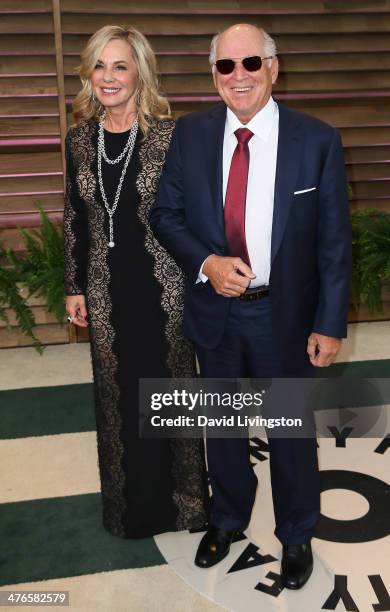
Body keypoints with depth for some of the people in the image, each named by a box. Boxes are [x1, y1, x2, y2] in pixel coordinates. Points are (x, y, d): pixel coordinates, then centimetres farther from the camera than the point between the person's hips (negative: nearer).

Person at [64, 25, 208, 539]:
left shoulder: (170, 136, -9)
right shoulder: (80, 139, 2)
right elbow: (75, 217, 8)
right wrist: (75, 287, 8)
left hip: (163, 285, -3)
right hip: (108, 289, 3)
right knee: (118, 392, 14)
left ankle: (178, 494, 33)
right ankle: (131, 500, 36)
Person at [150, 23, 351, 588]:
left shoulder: (317, 140, -10)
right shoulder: (190, 134, -4)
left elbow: (334, 241, -7)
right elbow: (166, 213, 2)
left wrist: (330, 324, -8)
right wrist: (206, 263, -17)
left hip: (285, 315, -2)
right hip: (214, 310, 2)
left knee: (292, 430, 14)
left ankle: (296, 536, 40)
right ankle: (227, 518, 46)